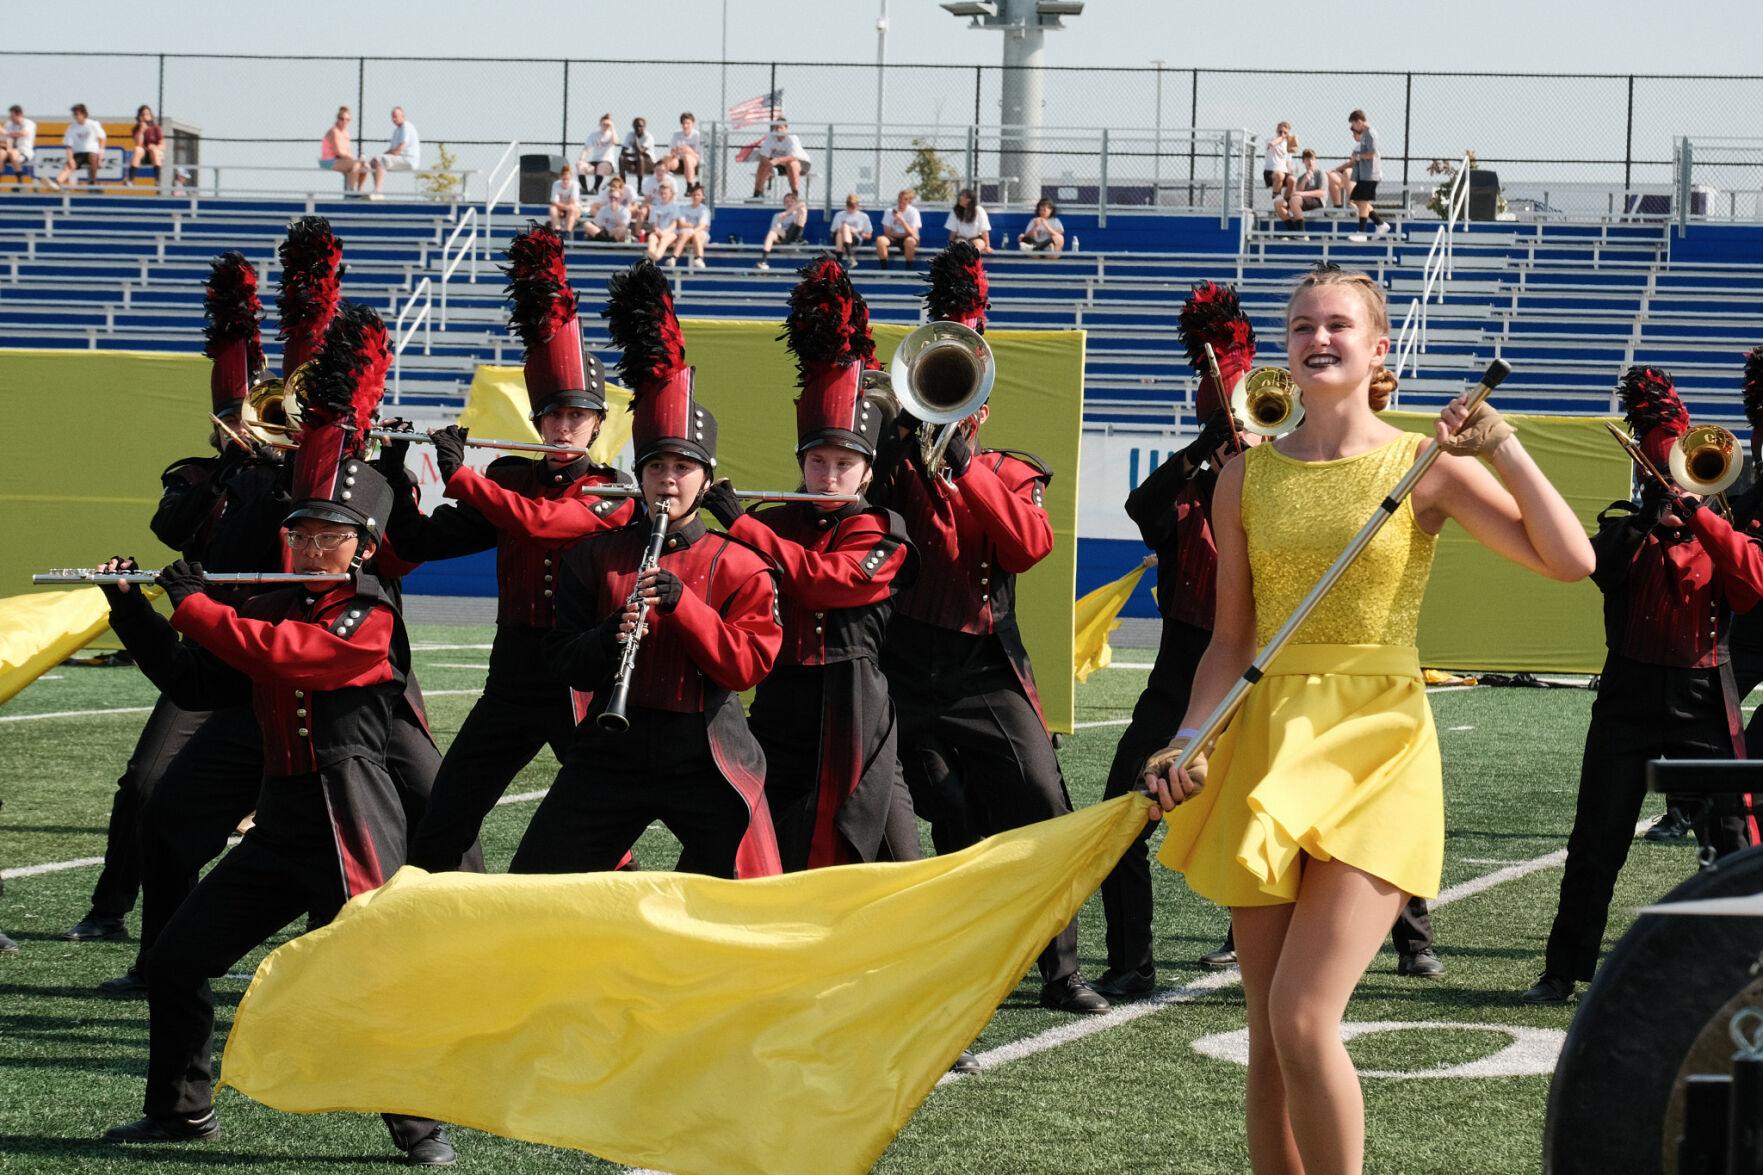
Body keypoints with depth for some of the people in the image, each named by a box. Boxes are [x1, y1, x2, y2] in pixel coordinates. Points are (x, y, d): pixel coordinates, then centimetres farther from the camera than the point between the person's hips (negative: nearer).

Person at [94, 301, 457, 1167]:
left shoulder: (370, 617, -10)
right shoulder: (275, 606, 13)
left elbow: (280, 652, -26)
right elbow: (192, 683, 12)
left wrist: (191, 603, -16)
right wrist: (131, 612, 3)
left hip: (349, 820, -8)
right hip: (282, 819, 8)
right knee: (178, 957, 8)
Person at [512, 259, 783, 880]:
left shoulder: (738, 562, 1)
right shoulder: (596, 554, 6)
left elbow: (750, 663, -10)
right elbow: (562, 661, 3)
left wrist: (683, 604, -21)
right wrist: (609, 637, -19)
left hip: (706, 758, -2)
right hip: (611, 751, 2)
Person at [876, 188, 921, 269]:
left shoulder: (913, 212, -8)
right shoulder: (890, 211, -3)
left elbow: (912, 234, -18)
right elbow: (887, 232, -4)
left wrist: (901, 219, -28)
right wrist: (904, 233, -12)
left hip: (906, 239, -2)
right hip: (893, 238, 2)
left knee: (910, 240, -38)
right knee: (880, 239, -30)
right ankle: (884, 269, -22)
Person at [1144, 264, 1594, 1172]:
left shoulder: (1426, 466, -1)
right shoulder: (1248, 478, 7)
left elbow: (1570, 560, -9)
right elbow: (1231, 639, 10)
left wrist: (1501, 443, -13)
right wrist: (1190, 741, -5)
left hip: (1377, 753, -3)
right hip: (1267, 748, 4)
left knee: (1302, 1018, -17)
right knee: (1267, 1034, 5)